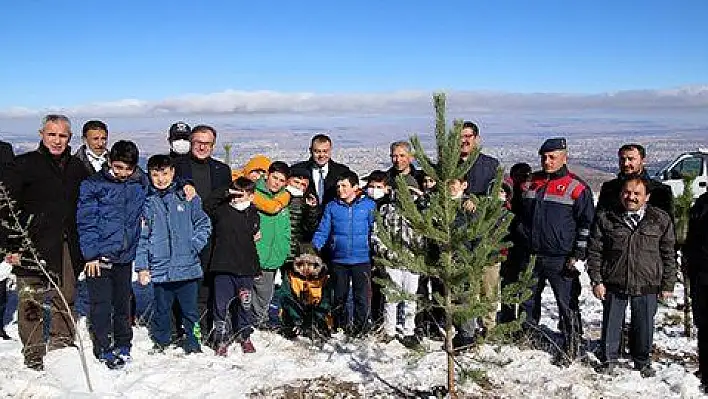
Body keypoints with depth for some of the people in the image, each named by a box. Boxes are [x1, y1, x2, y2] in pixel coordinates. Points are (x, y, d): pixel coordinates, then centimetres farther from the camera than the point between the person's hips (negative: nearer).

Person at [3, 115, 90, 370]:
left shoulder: (77, 169, 12)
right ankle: (33, 355, 12)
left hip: (67, 248, 4)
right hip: (33, 246, -4)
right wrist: (12, 245, -16)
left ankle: (62, 345, 25)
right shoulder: (24, 165, -3)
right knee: (32, 303, 0)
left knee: (65, 300, 10)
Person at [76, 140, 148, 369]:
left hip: (125, 256, 3)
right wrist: (91, 255, -12)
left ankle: (123, 345, 28)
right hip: (99, 256, -3)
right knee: (101, 304, -1)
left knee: (123, 302, 14)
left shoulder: (141, 184, 4)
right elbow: (86, 222, -7)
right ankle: (105, 349, 12)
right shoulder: (93, 185, -6)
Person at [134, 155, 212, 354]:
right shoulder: (146, 202, 3)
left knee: (190, 309, 7)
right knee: (161, 310, 12)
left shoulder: (187, 196, 3)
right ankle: (160, 342, 31)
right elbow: (141, 237, 4)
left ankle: (193, 343, 22)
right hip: (159, 269, 1)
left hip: (188, 267, 0)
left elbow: (204, 224, 7)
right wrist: (141, 267, -1)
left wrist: (194, 246, -6)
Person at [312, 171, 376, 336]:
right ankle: (339, 328, 29)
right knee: (340, 296, 14)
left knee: (362, 297, 1)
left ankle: (361, 328, 16)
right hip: (339, 259, 2)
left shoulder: (369, 205, 0)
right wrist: (315, 246, -10)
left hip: (362, 260, -2)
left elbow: (375, 230, 3)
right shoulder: (331, 207, 5)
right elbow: (323, 230, 6)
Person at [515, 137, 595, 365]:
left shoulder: (577, 188, -4)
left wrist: (577, 255, -9)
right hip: (530, 256, 5)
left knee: (565, 304, 1)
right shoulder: (529, 183, 10)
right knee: (528, 299, 14)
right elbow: (517, 213, 20)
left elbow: (586, 224, -4)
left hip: (560, 259, -5)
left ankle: (571, 347, 15)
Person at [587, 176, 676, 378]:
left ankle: (643, 362, 31)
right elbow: (594, 251, 2)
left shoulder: (661, 219, 1)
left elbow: (669, 254, 6)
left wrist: (668, 285, 4)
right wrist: (596, 280, -3)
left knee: (644, 326, 10)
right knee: (611, 324, 9)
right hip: (613, 284, 0)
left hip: (647, 285, 0)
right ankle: (609, 360, 28)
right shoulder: (605, 218, -1)